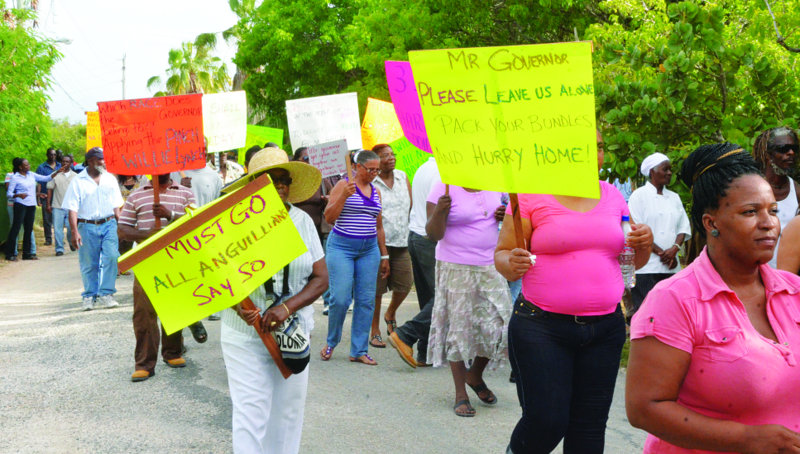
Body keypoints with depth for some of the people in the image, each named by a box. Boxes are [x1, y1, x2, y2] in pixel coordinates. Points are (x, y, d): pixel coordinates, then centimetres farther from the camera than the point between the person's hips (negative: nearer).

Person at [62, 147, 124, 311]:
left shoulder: (110, 179, 12)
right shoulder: (78, 181, 1)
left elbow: (116, 206, 16)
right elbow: (72, 208, -4)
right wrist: (74, 232, -12)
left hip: (109, 225, 2)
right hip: (87, 227, -2)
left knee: (111, 257, -12)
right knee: (89, 264, 3)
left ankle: (106, 293, -3)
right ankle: (89, 296, 17)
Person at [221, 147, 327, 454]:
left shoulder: (302, 221, 4)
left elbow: (321, 278, 1)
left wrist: (287, 307, -14)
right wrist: (237, 304, -23)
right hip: (245, 334, -3)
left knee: (287, 410, 10)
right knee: (251, 411, -5)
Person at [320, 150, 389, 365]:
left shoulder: (376, 191, 14)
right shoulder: (343, 185, -3)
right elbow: (329, 217, -8)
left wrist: (384, 255, 19)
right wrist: (343, 196, -21)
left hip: (369, 250, 5)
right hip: (342, 247, -5)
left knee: (366, 300, 2)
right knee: (340, 298, -10)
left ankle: (359, 351, 10)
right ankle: (331, 342, 14)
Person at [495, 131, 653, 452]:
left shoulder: (612, 196, 12)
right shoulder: (532, 195, -2)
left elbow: (632, 261, 20)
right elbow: (501, 255, 0)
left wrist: (645, 244, -2)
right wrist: (512, 264, -22)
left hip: (605, 327, 4)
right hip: (542, 327, -4)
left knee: (589, 428, 6)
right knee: (546, 423, -7)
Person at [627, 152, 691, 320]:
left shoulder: (674, 198, 18)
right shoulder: (639, 196, 0)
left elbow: (684, 226, 14)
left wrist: (674, 248, -5)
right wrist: (660, 252, -10)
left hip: (671, 266, 6)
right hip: (646, 267, -6)